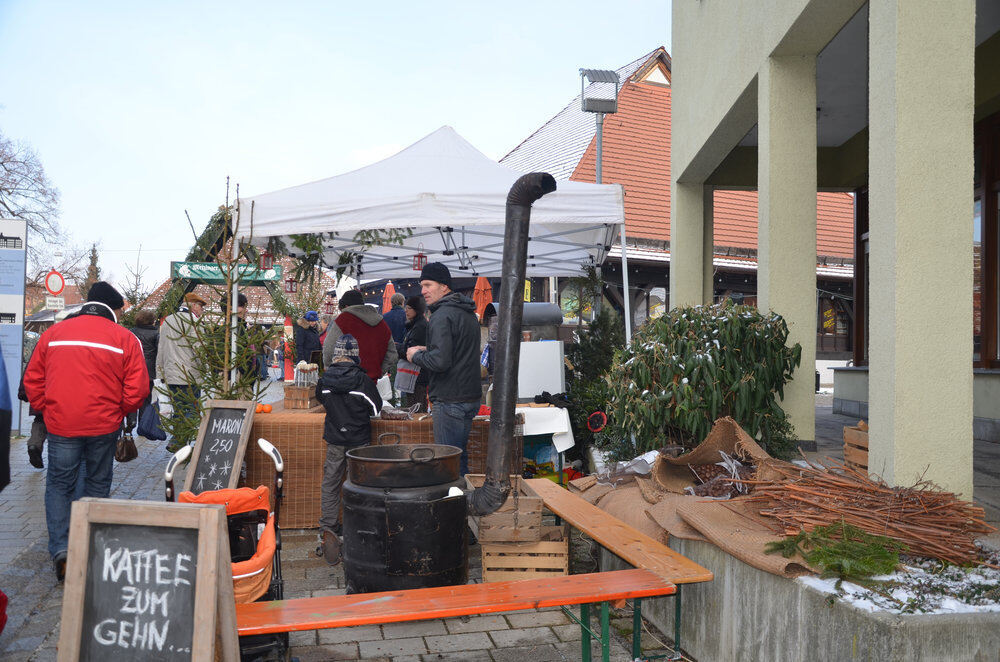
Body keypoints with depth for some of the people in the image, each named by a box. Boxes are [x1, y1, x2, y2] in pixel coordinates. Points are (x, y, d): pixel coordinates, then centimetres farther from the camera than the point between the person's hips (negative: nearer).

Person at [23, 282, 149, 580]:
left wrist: (46, 410, 18)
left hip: (60, 424, 1)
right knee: (99, 483, 15)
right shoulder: (125, 338, -5)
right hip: (104, 425, -1)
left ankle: (60, 548, -3)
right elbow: (137, 390, -8)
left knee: (59, 484, 12)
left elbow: (32, 380, 7)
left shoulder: (53, 333, 3)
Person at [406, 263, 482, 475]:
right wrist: (427, 351, 17)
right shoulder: (468, 313, 15)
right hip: (470, 398, 10)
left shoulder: (442, 316, -15)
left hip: (450, 400, -10)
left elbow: (440, 361, -25)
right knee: (459, 459, 18)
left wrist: (416, 355, -6)